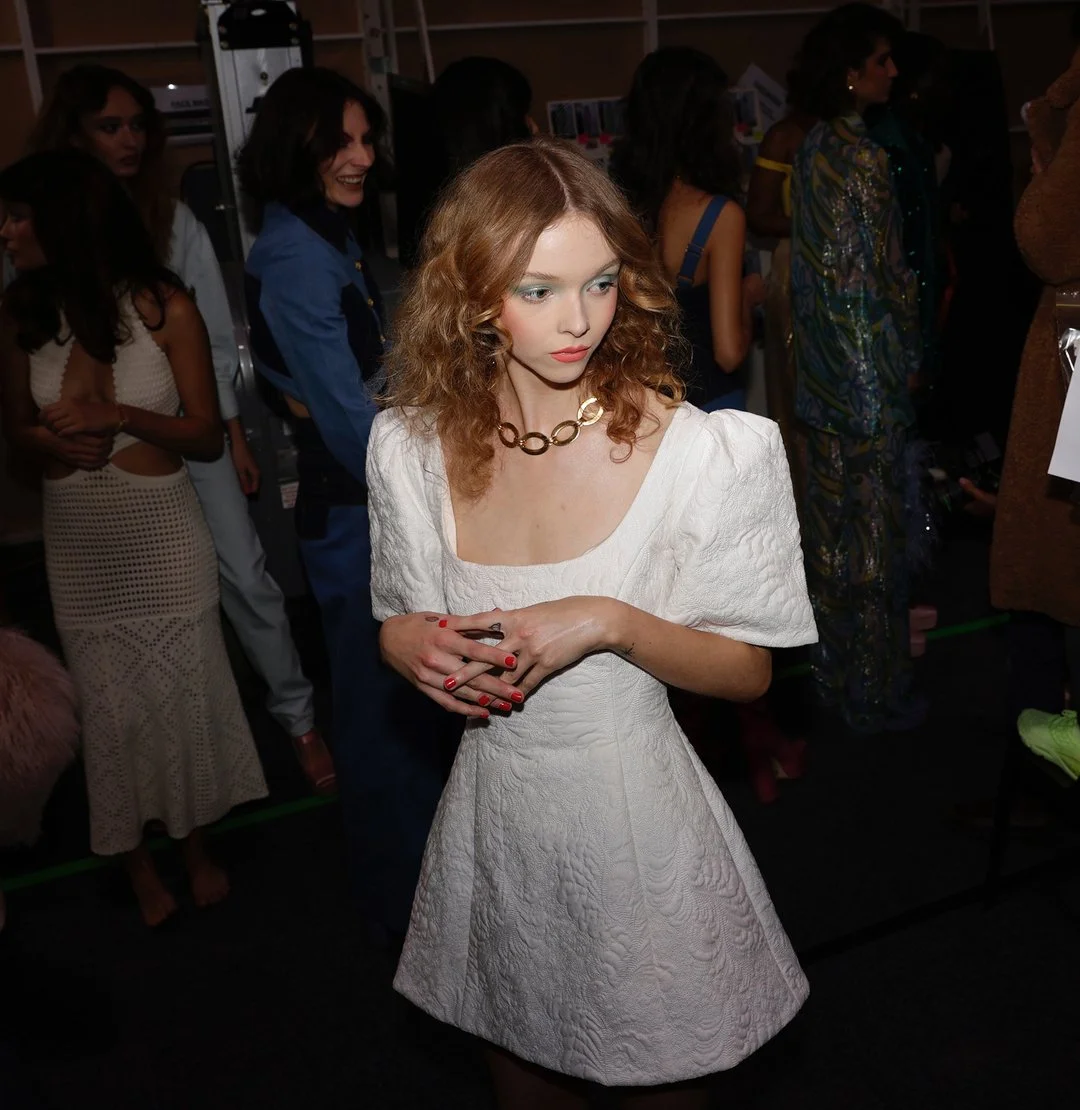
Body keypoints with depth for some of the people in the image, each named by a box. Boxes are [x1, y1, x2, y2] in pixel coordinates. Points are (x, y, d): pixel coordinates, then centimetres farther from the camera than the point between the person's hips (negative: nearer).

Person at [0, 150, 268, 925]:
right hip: (79, 539, 3)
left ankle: (197, 847, 32)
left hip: (162, 532, -2)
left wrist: (118, 416, -22)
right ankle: (136, 859, 30)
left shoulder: (165, 307, -11)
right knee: (110, 706, 11)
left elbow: (207, 436, -7)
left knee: (182, 690, 10)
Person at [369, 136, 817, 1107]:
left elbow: (748, 671, -10)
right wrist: (420, 646, -16)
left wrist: (609, 623, -26)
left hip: (639, 816, -2)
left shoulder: (708, 450, -17)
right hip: (491, 809, 3)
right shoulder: (413, 446, -7)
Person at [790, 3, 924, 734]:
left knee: (832, 527, 15)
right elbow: (880, 280, -16)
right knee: (874, 532, 3)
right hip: (868, 377, -8)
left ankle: (835, 674, 28)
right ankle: (877, 693, 16)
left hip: (823, 375, 8)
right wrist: (908, 362, -3)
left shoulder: (812, 151, 8)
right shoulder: (862, 159, -17)